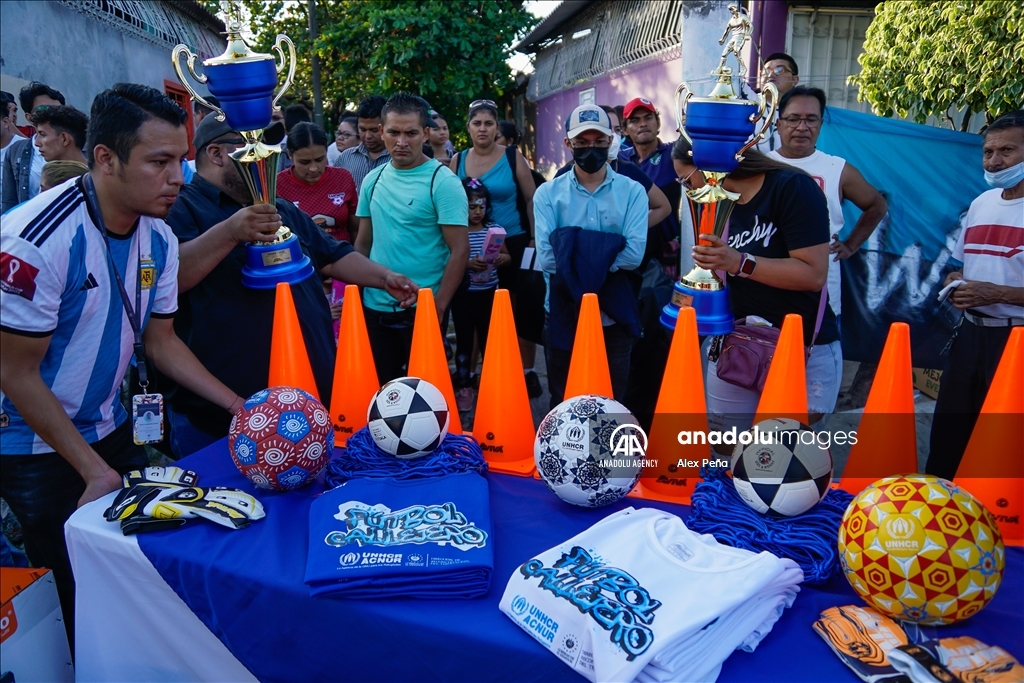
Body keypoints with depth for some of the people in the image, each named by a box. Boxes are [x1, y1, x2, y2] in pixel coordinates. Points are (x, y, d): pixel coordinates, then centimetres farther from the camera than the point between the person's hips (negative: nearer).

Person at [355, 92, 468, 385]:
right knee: (378, 384, 16)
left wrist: (438, 305, -18)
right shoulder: (372, 180, 6)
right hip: (375, 306, 5)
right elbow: (363, 242, 13)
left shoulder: (443, 181, -11)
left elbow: (459, 249, -14)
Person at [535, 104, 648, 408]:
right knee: (562, 405, 15)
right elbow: (547, 257, -14)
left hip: (614, 318, 0)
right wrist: (604, 258, -13)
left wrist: (573, 258, -14)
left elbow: (634, 253, -16)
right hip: (564, 317, 1)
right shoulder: (547, 193, -1)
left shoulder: (632, 191, -1)